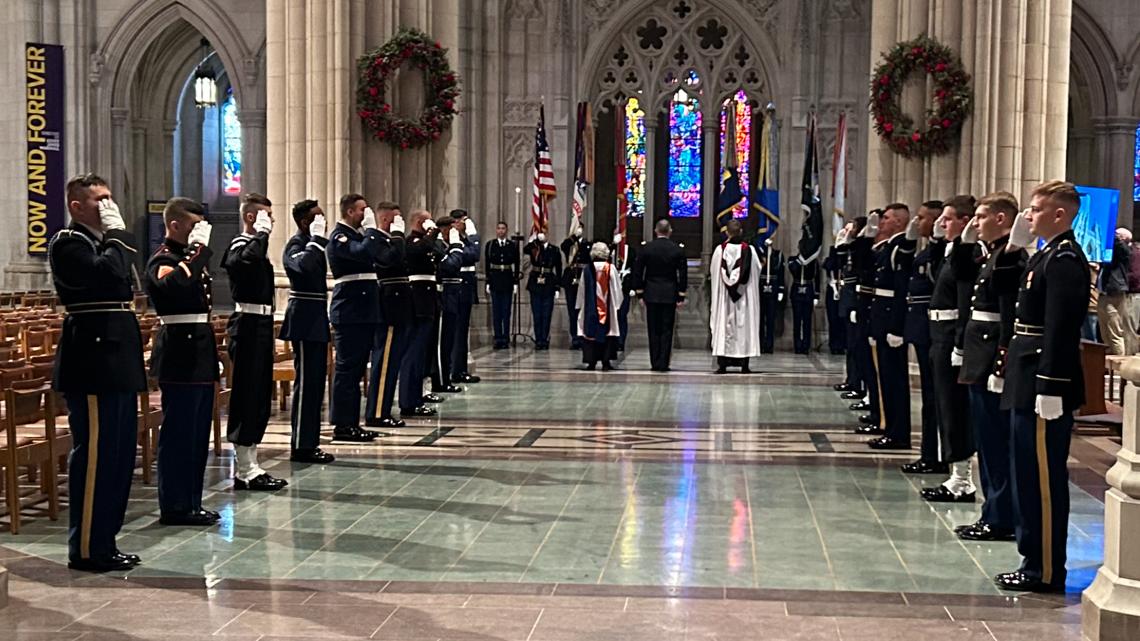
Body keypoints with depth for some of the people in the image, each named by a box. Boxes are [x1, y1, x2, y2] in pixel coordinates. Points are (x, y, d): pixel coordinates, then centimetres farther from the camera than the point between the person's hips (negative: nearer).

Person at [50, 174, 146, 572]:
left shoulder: (103, 242, 21)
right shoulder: (67, 242, -7)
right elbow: (105, 273, -24)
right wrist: (117, 233, -13)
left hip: (116, 362, 10)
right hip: (93, 363, -10)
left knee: (119, 456, 12)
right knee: (94, 457, -6)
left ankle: (105, 541, 21)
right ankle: (86, 549, 1)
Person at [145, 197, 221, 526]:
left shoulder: (190, 257, 18)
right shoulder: (162, 260, -10)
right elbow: (177, 283, -36)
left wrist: (213, 357, 22)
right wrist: (198, 249, -24)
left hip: (199, 355, 10)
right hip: (180, 356, -10)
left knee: (198, 434, 13)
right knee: (178, 433, -4)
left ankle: (191, 503, 20)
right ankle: (174, 507, 3)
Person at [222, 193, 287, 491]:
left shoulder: (257, 244, 18)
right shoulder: (240, 245, -12)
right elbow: (246, 261, -37)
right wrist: (262, 233, -24)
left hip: (260, 325, 10)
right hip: (248, 325, -10)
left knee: (259, 398, 12)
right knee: (247, 396, -6)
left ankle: (247, 466, 18)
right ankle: (245, 471, -2)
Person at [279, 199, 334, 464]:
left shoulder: (311, 244, 16)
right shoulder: (296, 244, -11)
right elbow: (304, 265, -35)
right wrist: (317, 238, -26)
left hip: (316, 318, 10)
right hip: (305, 320, -10)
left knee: (314, 382, 11)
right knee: (306, 382, -8)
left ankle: (308, 442, 17)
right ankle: (301, 447, -4)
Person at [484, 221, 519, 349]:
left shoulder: (513, 245, 3)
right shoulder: (490, 245, 5)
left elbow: (516, 265, 4)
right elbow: (487, 265, 5)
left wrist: (516, 283, -2)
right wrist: (488, 283, -1)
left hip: (508, 279, 0)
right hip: (495, 279, 0)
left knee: (506, 311, 1)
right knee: (496, 311, 1)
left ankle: (506, 339, 5)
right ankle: (498, 339, 5)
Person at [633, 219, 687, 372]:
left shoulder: (646, 248, -2)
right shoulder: (678, 249, -2)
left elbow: (638, 272, 0)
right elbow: (683, 274, -1)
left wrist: (639, 294, 7)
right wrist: (681, 296, 4)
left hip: (651, 294, 0)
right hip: (670, 295, 0)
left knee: (653, 330, 6)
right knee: (667, 330, 3)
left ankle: (655, 363, 6)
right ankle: (663, 363, 0)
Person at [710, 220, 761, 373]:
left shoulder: (720, 249, -5)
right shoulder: (748, 250, -6)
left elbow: (712, 271, 3)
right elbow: (757, 269, 3)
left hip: (723, 294, 0)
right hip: (744, 296, 0)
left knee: (723, 325, 4)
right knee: (744, 325, 4)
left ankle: (722, 364, 1)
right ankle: (744, 365, 3)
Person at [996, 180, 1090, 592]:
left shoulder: (1065, 260, -16)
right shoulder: (1046, 257, 15)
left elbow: (1060, 328, -22)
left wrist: (1050, 389, -25)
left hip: (1046, 388, -10)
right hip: (1029, 385, 10)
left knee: (1044, 478, -3)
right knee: (1030, 476, 15)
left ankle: (1047, 571, 6)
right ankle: (1035, 561, 25)